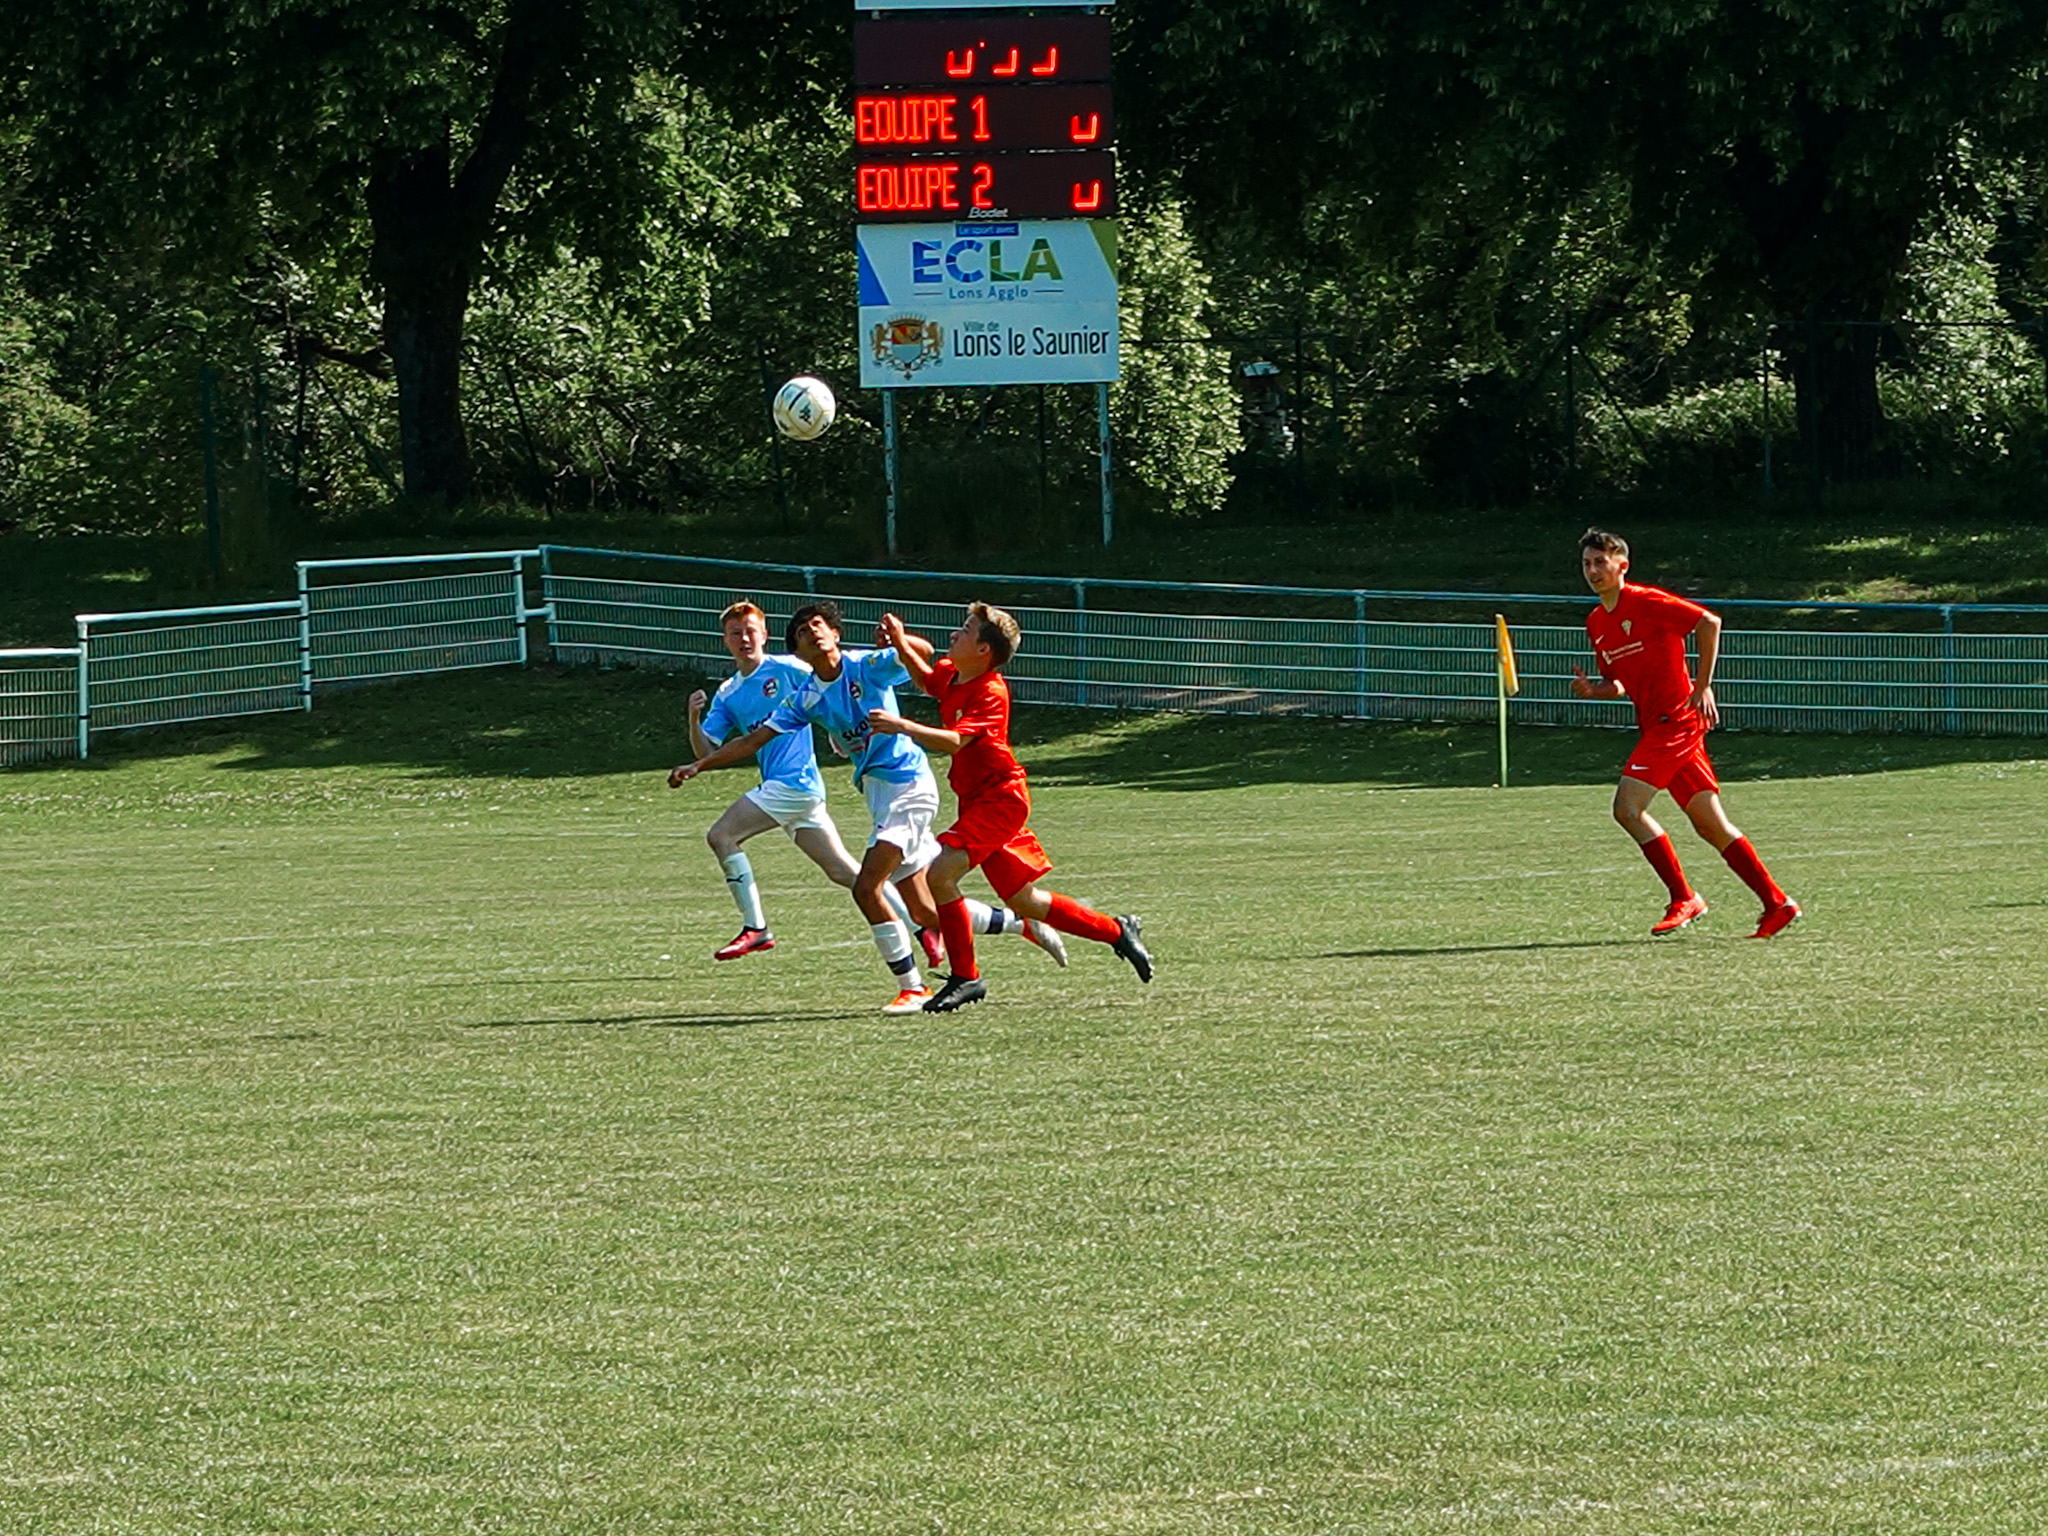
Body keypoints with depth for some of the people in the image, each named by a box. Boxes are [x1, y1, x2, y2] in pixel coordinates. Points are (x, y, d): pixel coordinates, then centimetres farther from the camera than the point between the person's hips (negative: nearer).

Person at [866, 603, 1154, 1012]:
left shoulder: (991, 693, -20)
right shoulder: (950, 676, 5)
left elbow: (954, 741, -33)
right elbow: (925, 677, 29)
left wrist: (902, 727, -39)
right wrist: (900, 644, 11)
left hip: (1000, 798, -9)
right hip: (980, 800, 9)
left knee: (940, 874, -20)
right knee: (1024, 901, 14)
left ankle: (965, 977, -10)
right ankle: (1117, 932, 28)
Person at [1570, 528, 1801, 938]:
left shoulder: (1647, 602, -11)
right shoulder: (1596, 623, 14)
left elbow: (1709, 623, -12)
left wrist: (1703, 687, -13)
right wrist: (1593, 690, -1)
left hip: (1678, 716, -8)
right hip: (1656, 723, 8)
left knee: (1627, 807, -16)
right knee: (1710, 824, 7)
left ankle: (1684, 900, -9)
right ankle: (1776, 903, 11)